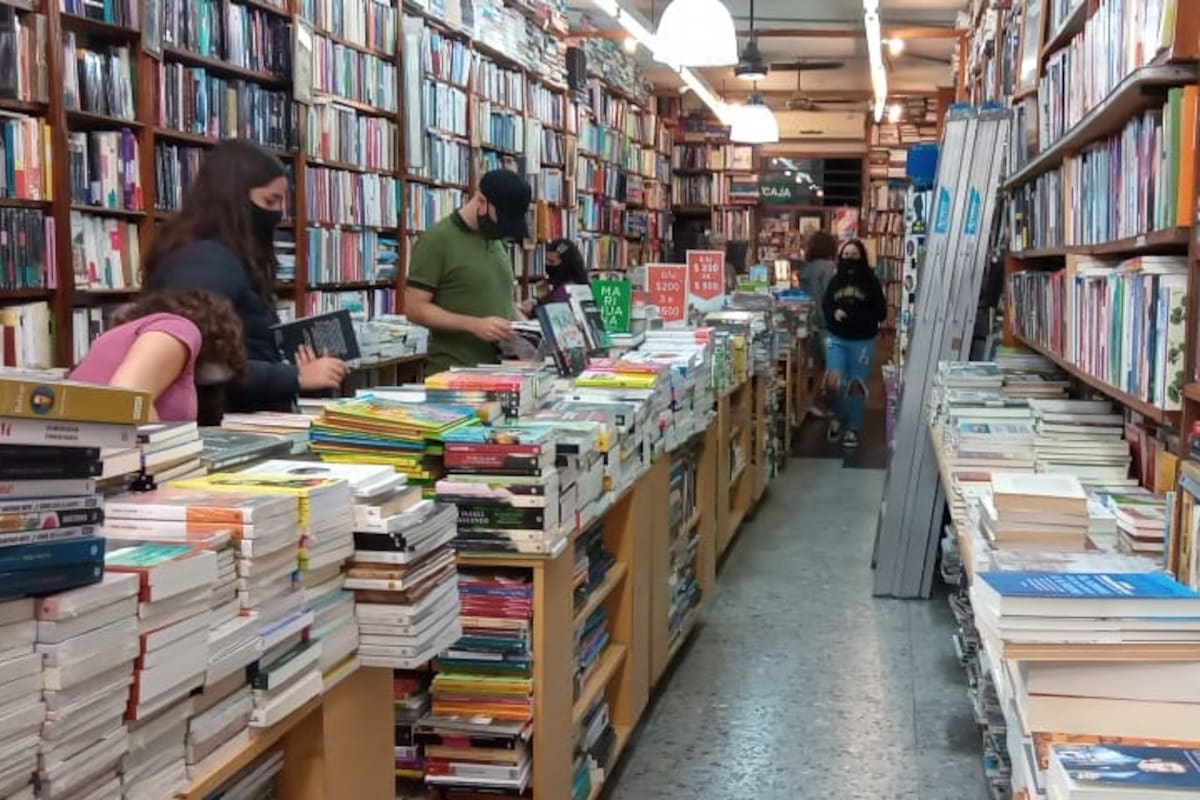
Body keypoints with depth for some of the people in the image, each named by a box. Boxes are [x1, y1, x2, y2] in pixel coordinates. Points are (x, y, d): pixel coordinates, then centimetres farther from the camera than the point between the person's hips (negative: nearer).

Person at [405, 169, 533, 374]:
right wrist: (474, 325, -24)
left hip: (498, 369, 7)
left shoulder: (495, 240, 13)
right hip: (454, 372, -7)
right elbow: (415, 308, -14)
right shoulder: (436, 240, -10)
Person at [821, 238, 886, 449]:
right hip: (836, 339, 1)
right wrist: (834, 313, -14)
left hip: (862, 341, -1)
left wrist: (855, 317, -20)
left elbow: (880, 313, -7)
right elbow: (825, 307, 10)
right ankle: (839, 416, 16)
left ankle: (853, 427, 22)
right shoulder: (835, 280, 2)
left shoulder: (871, 282, -5)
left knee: (856, 386, 6)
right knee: (833, 382, -12)